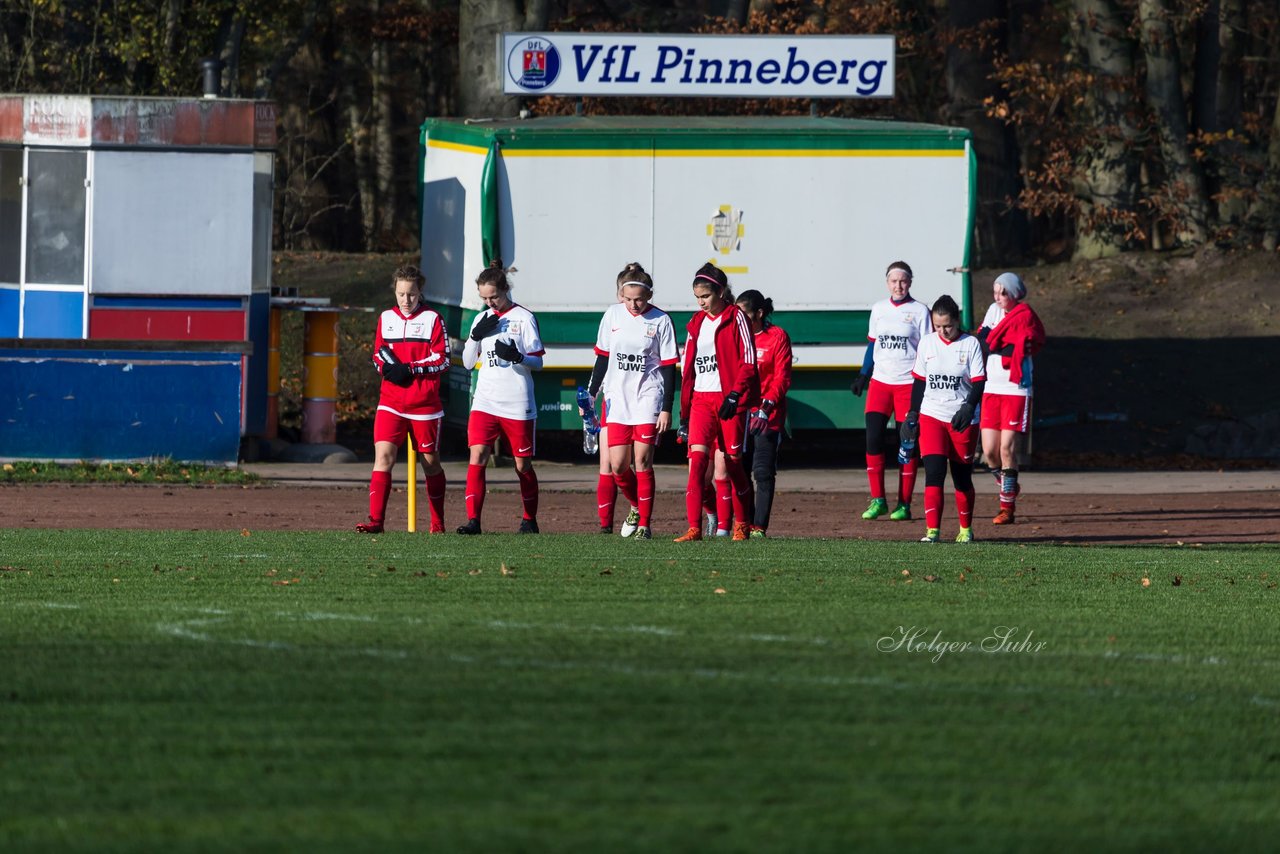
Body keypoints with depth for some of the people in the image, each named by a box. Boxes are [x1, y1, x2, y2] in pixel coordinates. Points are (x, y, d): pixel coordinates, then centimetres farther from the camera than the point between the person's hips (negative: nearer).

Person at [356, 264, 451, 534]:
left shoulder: (432, 319, -1)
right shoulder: (386, 318, 11)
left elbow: (442, 360, -5)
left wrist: (410, 369, -16)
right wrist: (388, 366, -5)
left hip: (424, 405, -2)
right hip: (390, 402, 2)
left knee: (430, 462, 8)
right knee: (383, 455, -13)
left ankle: (438, 522, 24)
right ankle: (376, 520, -18)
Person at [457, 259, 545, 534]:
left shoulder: (524, 318, -3)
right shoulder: (482, 319, 11)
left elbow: (538, 363, -3)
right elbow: (468, 362, 12)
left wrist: (517, 357, -23)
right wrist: (476, 336, -5)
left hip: (517, 405, -3)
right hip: (485, 402, 3)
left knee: (523, 464, 5)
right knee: (477, 456, -12)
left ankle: (530, 519, 21)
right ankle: (473, 520, -14)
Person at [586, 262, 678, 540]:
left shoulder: (660, 321, -5)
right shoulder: (613, 315, 5)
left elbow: (669, 368, -3)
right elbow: (602, 357, 13)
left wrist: (666, 409, -7)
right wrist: (591, 394, 10)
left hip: (648, 397, -3)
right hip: (617, 398, 3)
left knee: (642, 462, -8)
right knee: (618, 465, -1)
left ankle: (644, 524, -2)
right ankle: (637, 506, 26)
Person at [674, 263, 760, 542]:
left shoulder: (735, 318, -2)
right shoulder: (697, 323, 14)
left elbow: (748, 362, -7)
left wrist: (734, 395, -18)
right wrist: (684, 413, 16)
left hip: (730, 401, -4)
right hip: (701, 400, 4)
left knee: (732, 462, 4)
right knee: (697, 459, -12)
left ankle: (743, 523, 23)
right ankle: (694, 528, -19)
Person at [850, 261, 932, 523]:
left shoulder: (919, 312, -1)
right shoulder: (879, 309, 11)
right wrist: (863, 376, 11)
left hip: (908, 383, -4)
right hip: (880, 382, 4)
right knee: (873, 438, -7)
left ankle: (904, 504, 6)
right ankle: (878, 500, 2)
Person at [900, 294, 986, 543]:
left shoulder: (970, 344, -3)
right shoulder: (927, 343, 5)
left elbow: (979, 382, -6)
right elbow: (918, 382, 11)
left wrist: (969, 408, -21)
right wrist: (912, 415, 6)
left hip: (962, 420, -1)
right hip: (931, 417, 1)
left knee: (962, 477, 6)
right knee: (934, 473, -12)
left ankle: (966, 529, 21)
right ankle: (932, 530, -16)